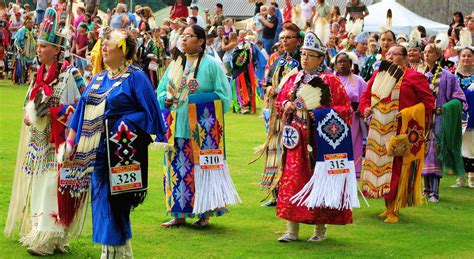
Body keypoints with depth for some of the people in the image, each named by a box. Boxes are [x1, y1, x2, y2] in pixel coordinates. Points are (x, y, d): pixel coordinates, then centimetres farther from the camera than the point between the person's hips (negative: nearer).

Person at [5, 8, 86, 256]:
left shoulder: (69, 74, -11)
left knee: (51, 186, -8)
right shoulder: (40, 73, 12)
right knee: (37, 185, 11)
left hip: (57, 142, -7)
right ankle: (36, 231, 20)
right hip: (38, 140, 7)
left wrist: (55, 111, -20)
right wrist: (28, 114, 2)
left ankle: (48, 238, -5)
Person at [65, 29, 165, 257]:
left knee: (116, 202, -4)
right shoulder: (98, 79, 16)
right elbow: (82, 112, 19)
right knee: (101, 200, 8)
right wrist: (71, 140, 13)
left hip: (122, 151, -7)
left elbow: (149, 113, -7)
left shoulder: (135, 77, -4)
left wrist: (124, 125, -15)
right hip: (97, 151, 7)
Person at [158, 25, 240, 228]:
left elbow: (223, 96, -4)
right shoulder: (175, 64, 15)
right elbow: (161, 91, 20)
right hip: (177, 126, 5)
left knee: (203, 168, -3)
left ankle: (204, 214, 4)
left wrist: (199, 101, -13)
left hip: (202, 128, -5)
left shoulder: (211, 64, -1)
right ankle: (179, 214, 10)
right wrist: (167, 100, -2)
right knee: (178, 168, 4)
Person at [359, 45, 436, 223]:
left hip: (401, 132, -5)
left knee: (396, 168, -7)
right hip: (379, 131, 5)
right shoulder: (378, 75, 14)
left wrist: (407, 114, -16)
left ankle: (394, 210, 0)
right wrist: (365, 108, 1)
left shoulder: (413, 77, -3)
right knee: (379, 166, 8)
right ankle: (388, 206, 21)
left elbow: (428, 102, -5)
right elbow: (366, 96, 22)